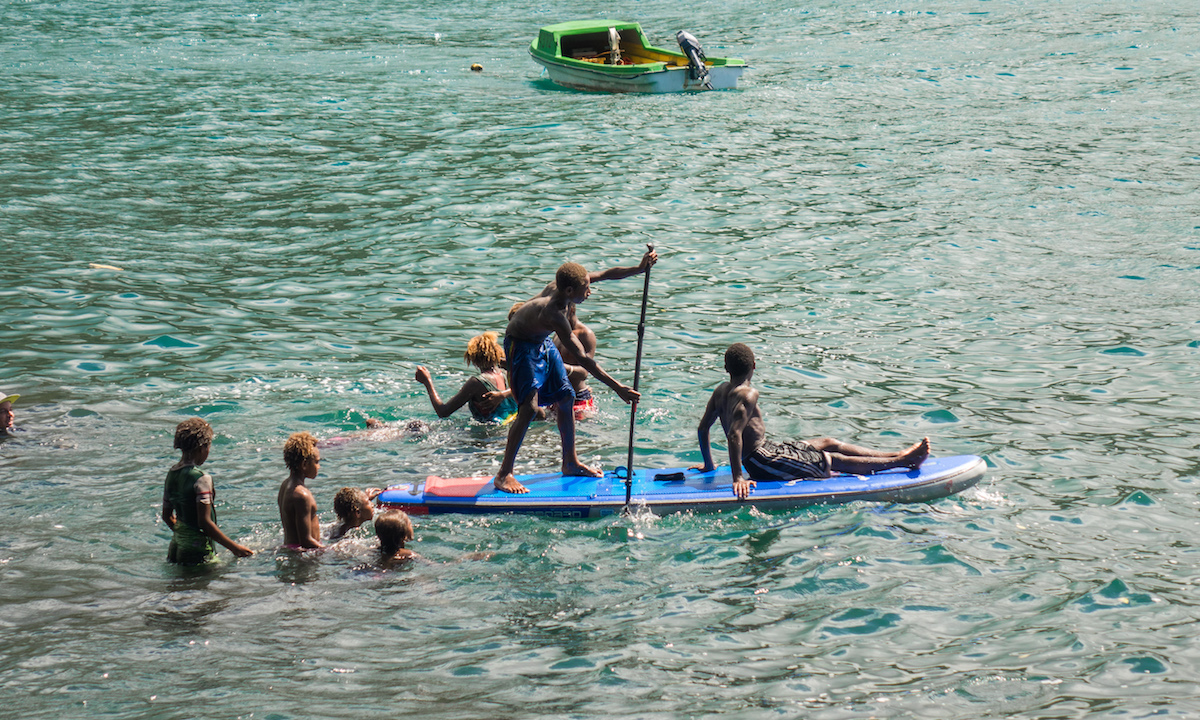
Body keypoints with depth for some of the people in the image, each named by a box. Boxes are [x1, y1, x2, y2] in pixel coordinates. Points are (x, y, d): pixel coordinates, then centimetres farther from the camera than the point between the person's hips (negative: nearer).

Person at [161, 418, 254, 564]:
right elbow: (204, 522, -19)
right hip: (198, 551, -8)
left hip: (176, 546, 8)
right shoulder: (201, 479, -15)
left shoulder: (171, 474, 9)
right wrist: (234, 547, -12)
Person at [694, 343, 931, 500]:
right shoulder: (748, 394, -22)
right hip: (763, 463, -10)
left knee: (829, 443, 14)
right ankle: (903, 461, -1)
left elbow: (703, 428, 11)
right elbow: (734, 435, -31)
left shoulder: (721, 391, 5)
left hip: (763, 452, 10)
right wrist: (738, 478, -31)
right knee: (832, 460, -5)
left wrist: (709, 466, 23)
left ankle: (897, 455, 16)